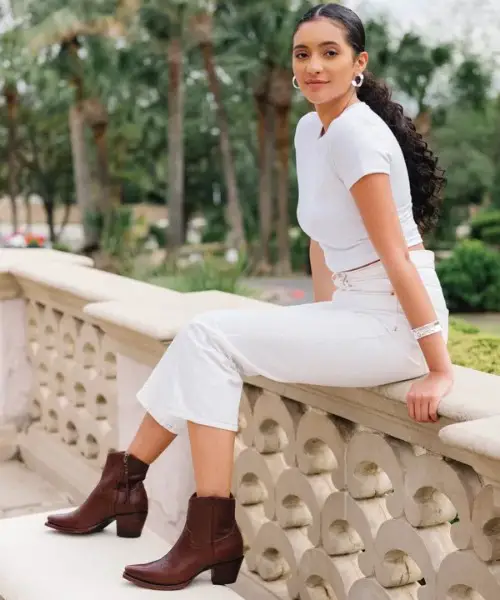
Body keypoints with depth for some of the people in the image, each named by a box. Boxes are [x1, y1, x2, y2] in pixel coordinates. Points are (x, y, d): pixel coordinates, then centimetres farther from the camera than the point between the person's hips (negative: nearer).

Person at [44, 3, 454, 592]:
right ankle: (123, 486, 11)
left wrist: (440, 371, -21)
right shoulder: (309, 129, 10)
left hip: (395, 321, -8)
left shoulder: (356, 134, -18)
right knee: (203, 336, 1)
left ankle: (213, 533, -9)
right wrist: (320, 324, 18)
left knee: (212, 338, -14)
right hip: (354, 312, 8)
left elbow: (396, 255, -22)